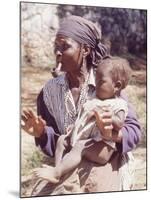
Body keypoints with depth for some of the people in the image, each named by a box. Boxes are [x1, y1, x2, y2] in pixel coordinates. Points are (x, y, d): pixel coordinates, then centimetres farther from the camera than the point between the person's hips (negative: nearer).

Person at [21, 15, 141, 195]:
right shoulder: (50, 91, 0)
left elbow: (134, 130, -9)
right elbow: (54, 144, 4)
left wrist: (113, 134, -29)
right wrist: (41, 133, -17)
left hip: (106, 167, -3)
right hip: (68, 169, 3)